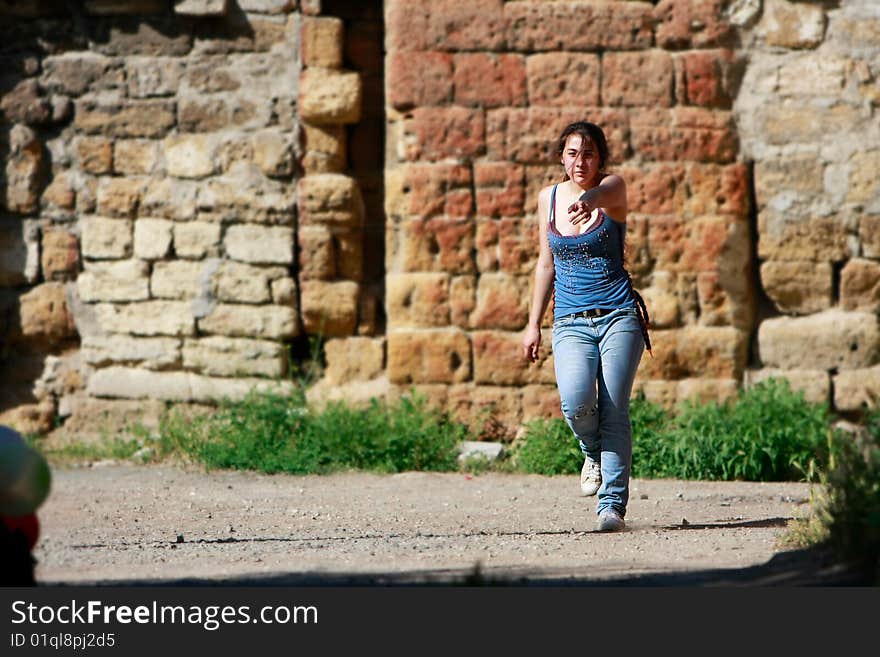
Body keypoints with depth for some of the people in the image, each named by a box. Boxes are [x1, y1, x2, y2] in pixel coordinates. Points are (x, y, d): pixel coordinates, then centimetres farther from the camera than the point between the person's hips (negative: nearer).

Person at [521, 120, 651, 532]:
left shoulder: (612, 187, -4)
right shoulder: (548, 198, 8)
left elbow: (607, 192, -31)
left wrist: (589, 200, -56)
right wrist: (533, 323, 15)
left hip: (619, 316, -2)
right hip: (571, 323, 2)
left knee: (614, 410, -11)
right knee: (576, 402, -21)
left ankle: (613, 504, -4)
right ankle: (594, 453, 10)